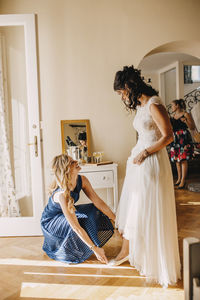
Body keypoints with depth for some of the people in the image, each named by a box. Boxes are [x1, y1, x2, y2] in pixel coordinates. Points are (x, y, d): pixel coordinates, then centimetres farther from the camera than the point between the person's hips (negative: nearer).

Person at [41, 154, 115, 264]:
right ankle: (68, 254, -3)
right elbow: (76, 227, -38)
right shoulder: (62, 194, -38)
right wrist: (95, 248, -36)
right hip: (50, 222, -7)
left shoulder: (82, 180, -18)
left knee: (95, 211, -11)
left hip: (67, 213, 7)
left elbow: (98, 202, -12)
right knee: (82, 223, -30)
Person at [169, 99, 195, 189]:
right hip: (175, 140, 7)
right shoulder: (173, 116, 14)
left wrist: (185, 121, -20)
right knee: (177, 160, 9)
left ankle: (183, 181, -5)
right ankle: (179, 179, 20)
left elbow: (193, 127, -6)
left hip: (184, 139, -6)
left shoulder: (186, 114, -3)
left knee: (183, 160, -9)